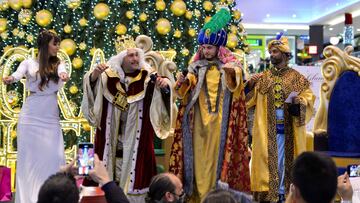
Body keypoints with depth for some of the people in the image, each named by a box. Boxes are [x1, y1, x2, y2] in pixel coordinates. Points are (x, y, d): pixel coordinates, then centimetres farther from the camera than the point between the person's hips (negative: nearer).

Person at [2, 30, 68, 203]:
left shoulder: (58, 64, 9)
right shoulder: (29, 63, 4)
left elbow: (59, 83, -11)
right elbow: (17, 75, -14)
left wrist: (63, 78, -36)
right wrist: (9, 79, -39)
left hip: (51, 116, 2)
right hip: (31, 115, -2)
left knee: (54, 156, -2)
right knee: (29, 155, 1)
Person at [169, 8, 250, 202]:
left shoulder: (232, 65, 0)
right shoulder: (196, 67, 9)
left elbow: (234, 86, -19)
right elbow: (186, 92, -3)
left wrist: (231, 74, -41)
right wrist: (182, 82, -25)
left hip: (220, 120, -2)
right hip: (199, 120, 3)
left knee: (219, 153, 0)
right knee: (200, 155, 3)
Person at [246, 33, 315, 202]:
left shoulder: (297, 78, 1)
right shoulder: (262, 78, 8)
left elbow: (308, 99, -5)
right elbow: (248, 100, 4)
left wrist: (296, 101, -24)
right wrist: (250, 86, -13)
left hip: (287, 128, -2)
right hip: (266, 129, 2)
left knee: (284, 159, 3)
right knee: (268, 159, 3)